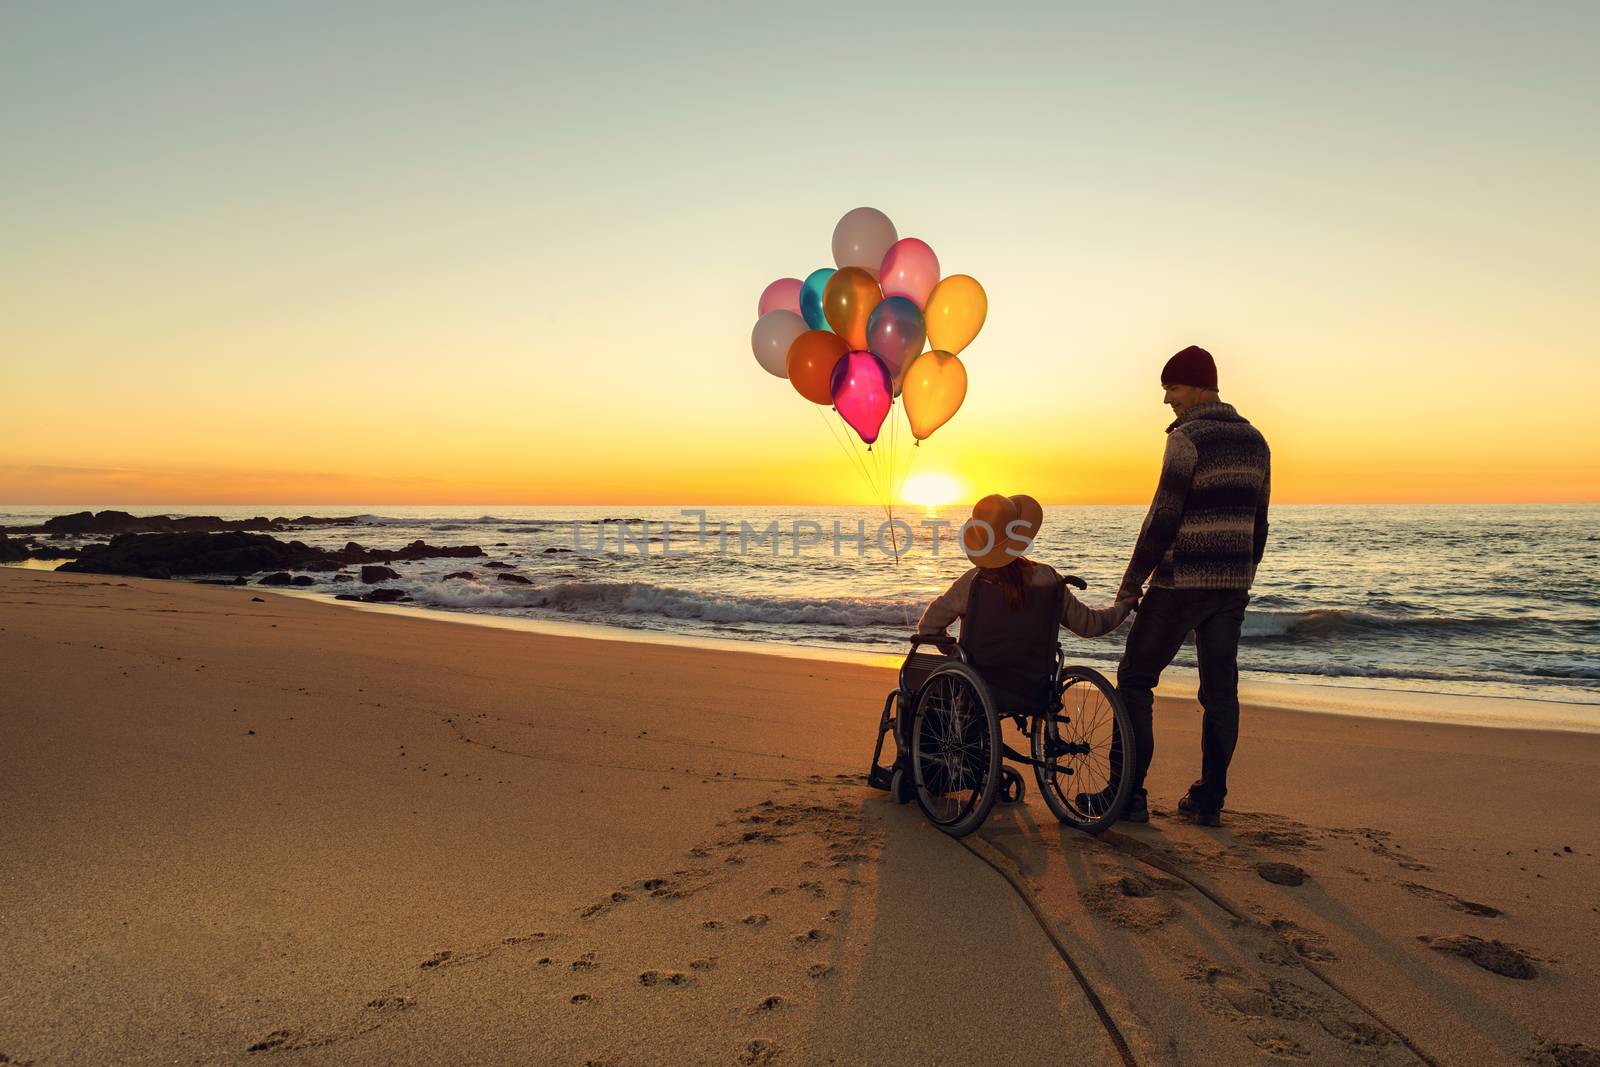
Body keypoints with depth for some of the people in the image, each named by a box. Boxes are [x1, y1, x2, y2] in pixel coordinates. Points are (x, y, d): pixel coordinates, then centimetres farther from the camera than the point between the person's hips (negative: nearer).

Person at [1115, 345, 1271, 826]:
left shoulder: (1187, 438, -13)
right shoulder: (1254, 440, 11)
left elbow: (1163, 519, -16)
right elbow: (1258, 523, 15)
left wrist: (1131, 583, -9)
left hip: (1182, 583, -7)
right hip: (1233, 584, 8)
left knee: (1135, 678, 3)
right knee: (1220, 688, 10)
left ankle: (1131, 795, 2)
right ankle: (1209, 800, 16)